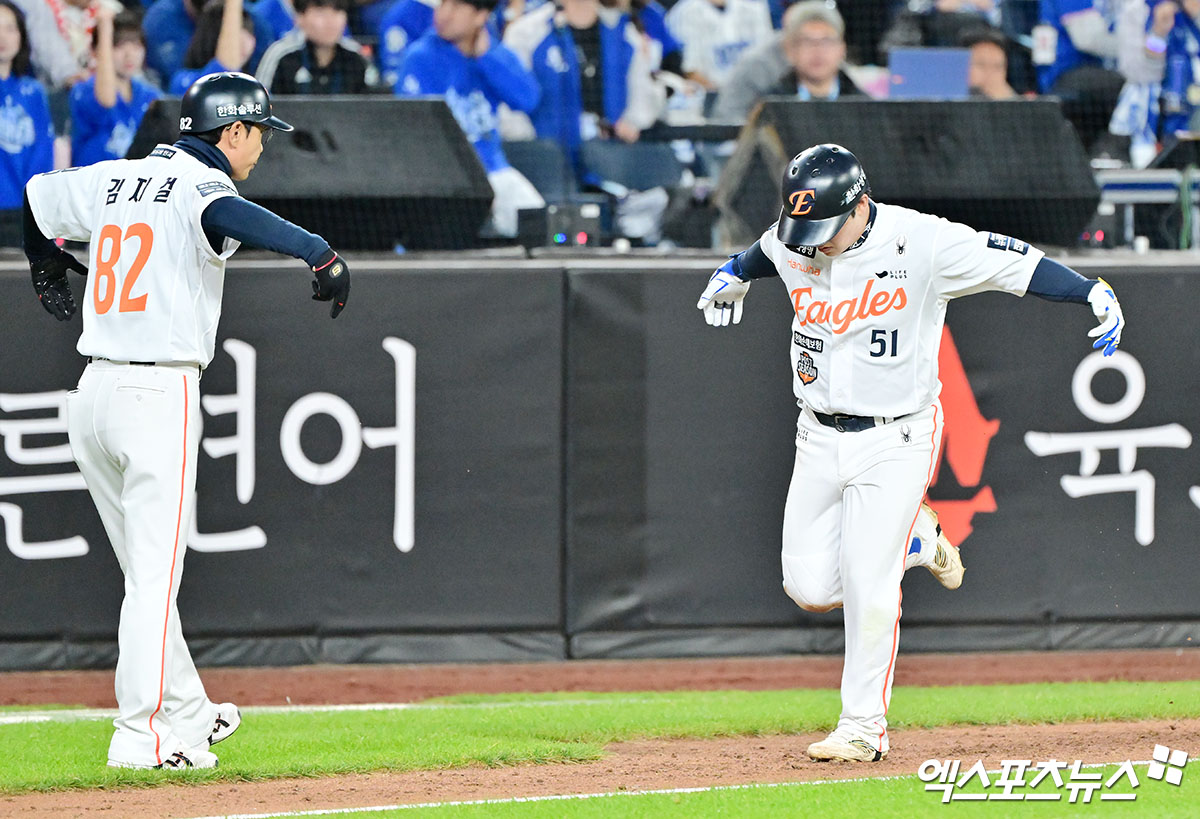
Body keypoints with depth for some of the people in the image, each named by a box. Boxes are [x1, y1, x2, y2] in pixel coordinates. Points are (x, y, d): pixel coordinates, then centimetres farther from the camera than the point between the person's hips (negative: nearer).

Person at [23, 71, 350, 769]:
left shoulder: (112, 181, 13)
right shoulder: (199, 183, -8)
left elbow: (32, 198, 28)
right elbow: (223, 216, -32)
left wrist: (47, 270, 46)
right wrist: (321, 253, -38)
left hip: (92, 394, 8)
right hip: (160, 396, -8)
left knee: (147, 572, 16)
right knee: (156, 575, -7)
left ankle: (186, 713, 25)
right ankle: (140, 736, -11)